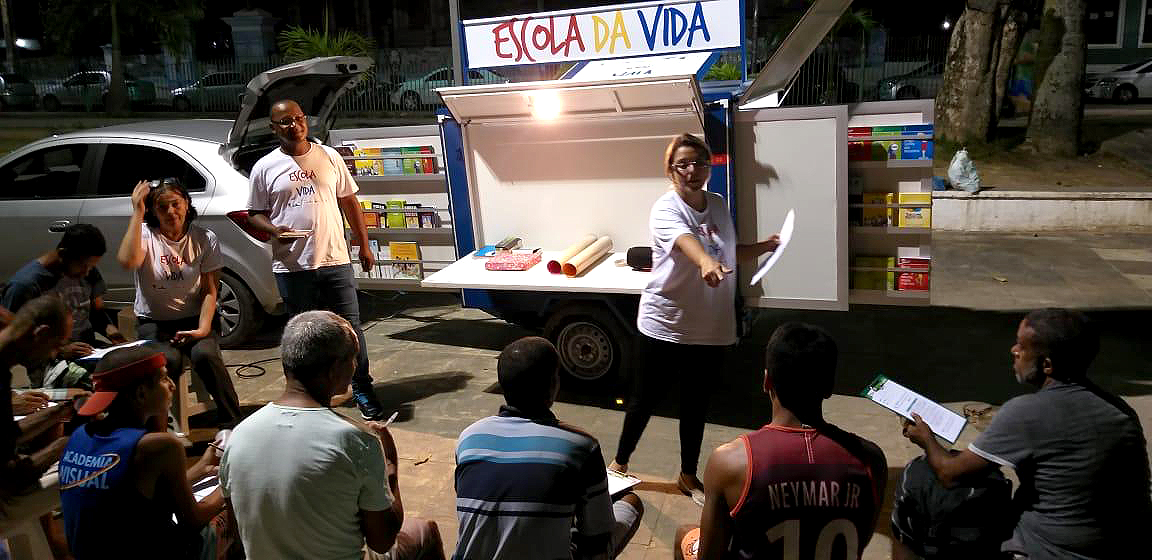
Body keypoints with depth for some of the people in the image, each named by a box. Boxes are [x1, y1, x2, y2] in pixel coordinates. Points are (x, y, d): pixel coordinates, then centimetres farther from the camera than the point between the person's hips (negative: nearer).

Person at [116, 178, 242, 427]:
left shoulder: (205, 239, -1)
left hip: (195, 318, 1)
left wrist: (203, 329, -18)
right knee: (169, 360, -31)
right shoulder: (146, 235, -4)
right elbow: (127, 261, -29)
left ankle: (231, 420, -15)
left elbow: (210, 291, -3)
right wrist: (137, 213, -24)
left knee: (204, 353, -30)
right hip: (154, 322, 0)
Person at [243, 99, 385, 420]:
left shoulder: (329, 157, 6)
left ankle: (362, 390, 15)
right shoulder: (265, 168, 2)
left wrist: (364, 244, 11)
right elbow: (255, 214, 6)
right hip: (292, 265, 0)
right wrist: (275, 230, -16)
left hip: (334, 260, 1)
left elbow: (349, 202, 12)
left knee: (350, 328, 3)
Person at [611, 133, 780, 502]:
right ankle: (619, 463, 33)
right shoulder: (666, 209, -16)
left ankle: (688, 475, 35)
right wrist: (706, 262, -60)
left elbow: (731, 254, 18)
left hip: (710, 327, 6)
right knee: (645, 399, 9)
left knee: (696, 403, 17)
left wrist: (765, 246, 1)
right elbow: (685, 240, -40)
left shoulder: (718, 205, 5)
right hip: (665, 324, -5)